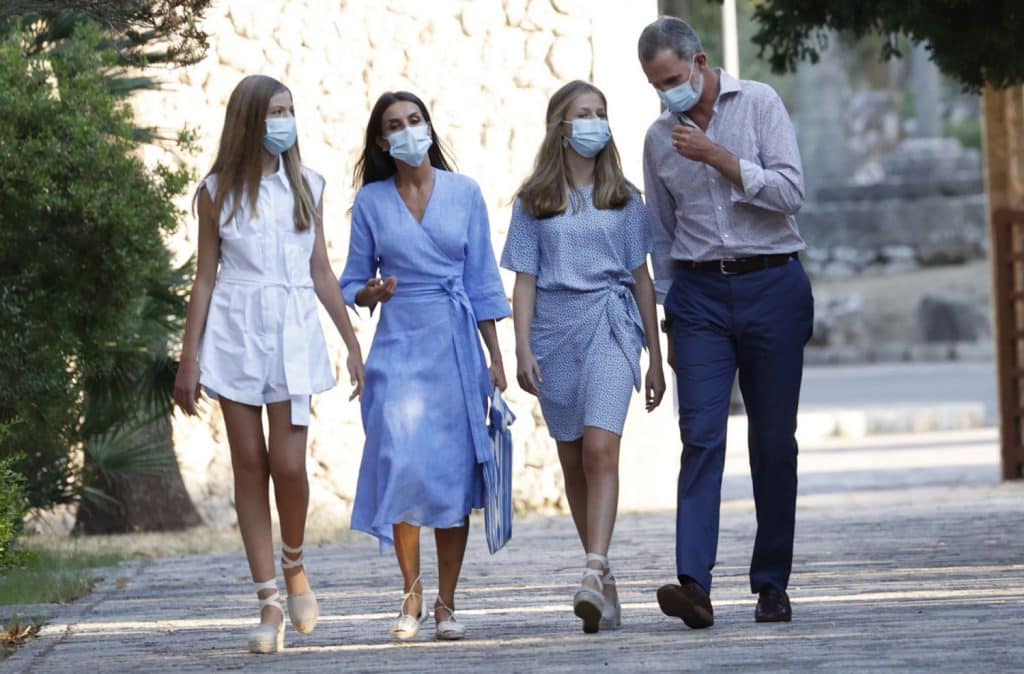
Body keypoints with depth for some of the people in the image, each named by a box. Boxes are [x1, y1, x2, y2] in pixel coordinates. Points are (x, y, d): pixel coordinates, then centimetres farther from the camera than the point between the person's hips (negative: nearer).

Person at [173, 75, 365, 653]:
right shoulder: (218, 192, 4)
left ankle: (294, 564, 18)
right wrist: (190, 360, 2)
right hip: (235, 333, 0)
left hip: (294, 333, 1)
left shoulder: (308, 188, 8)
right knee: (250, 465, 0)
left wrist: (353, 344, 9)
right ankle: (270, 603, 4)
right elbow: (206, 278, 5)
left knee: (288, 464, -10)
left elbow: (321, 272, 12)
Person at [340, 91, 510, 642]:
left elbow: (482, 281, 7)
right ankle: (411, 594, 6)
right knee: (402, 465, -12)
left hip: (456, 347, 1)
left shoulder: (464, 193, 5)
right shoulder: (371, 201, 5)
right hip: (398, 347, 0)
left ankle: (446, 604, 8)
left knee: (454, 472, -1)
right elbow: (352, 283, 11)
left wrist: (495, 359, 4)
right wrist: (371, 293, -12)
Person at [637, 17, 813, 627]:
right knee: (701, 436, -11)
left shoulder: (759, 105, -1)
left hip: (772, 285, -2)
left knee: (774, 441, 3)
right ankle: (694, 583, -22)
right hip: (700, 293, 2)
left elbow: (790, 191, -10)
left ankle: (773, 585, 11)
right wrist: (669, 319, 16)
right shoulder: (660, 138, 10)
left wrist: (717, 157, -15)